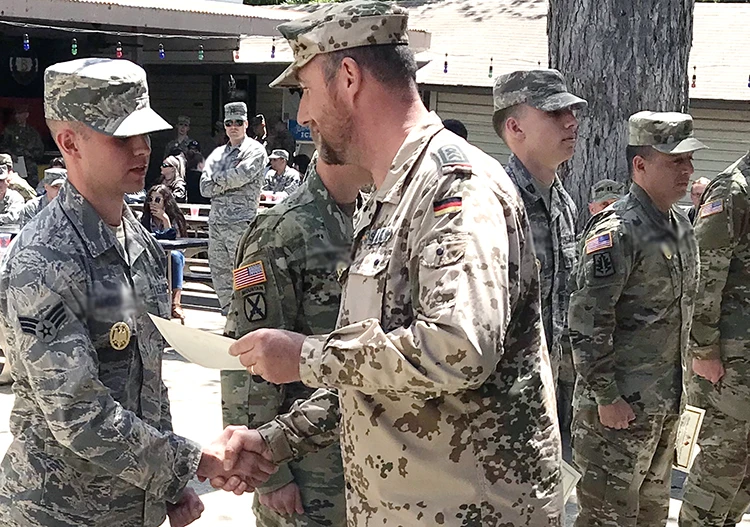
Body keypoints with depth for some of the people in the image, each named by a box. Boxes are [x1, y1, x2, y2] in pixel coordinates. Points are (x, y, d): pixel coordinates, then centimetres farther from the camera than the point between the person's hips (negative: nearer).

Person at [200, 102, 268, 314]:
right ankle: (228, 314, 20)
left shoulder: (255, 150, 0)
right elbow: (205, 188, 7)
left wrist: (218, 180, -1)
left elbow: (241, 175, -17)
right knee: (219, 273, 11)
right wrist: (229, 182, -6)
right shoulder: (217, 153, 18)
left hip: (241, 223, -7)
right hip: (216, 221, 7)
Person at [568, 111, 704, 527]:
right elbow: (587, 322, -21)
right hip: (619, 403, -9)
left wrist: (674, 389, 18)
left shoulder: (682, 225, 10)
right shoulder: (616, 231, -18)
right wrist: (606, 397, -20)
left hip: (666, 403, 9)